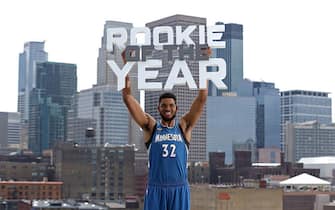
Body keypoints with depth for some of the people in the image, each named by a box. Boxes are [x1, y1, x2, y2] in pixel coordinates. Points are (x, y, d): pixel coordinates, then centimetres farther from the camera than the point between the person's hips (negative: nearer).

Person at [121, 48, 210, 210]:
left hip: (179, 189, 1)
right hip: (155, 189, -1)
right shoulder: (151, 127, 5)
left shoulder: (184, 127, 7)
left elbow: (201, 99, 1)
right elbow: (128, 98, -1)